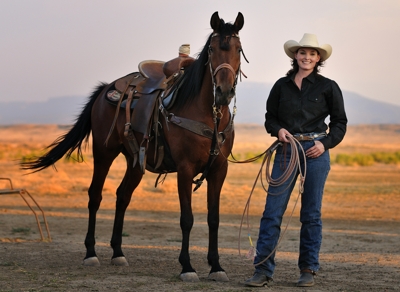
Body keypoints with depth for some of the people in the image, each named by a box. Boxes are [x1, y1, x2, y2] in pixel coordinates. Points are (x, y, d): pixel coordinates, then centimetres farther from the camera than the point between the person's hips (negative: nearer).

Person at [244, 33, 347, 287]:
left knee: (311, 213, 5)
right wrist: (278, 130, -8)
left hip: (315, 152, -2)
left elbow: (340, 122, 5)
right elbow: (270, 117, 13)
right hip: (286, 150, 2)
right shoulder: (282, 86, 6)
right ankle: (263, 270, -1)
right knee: (272, 211, -3)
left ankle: (309, 270, 15)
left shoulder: (328, 87, 1)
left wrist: (326, 143, -10)